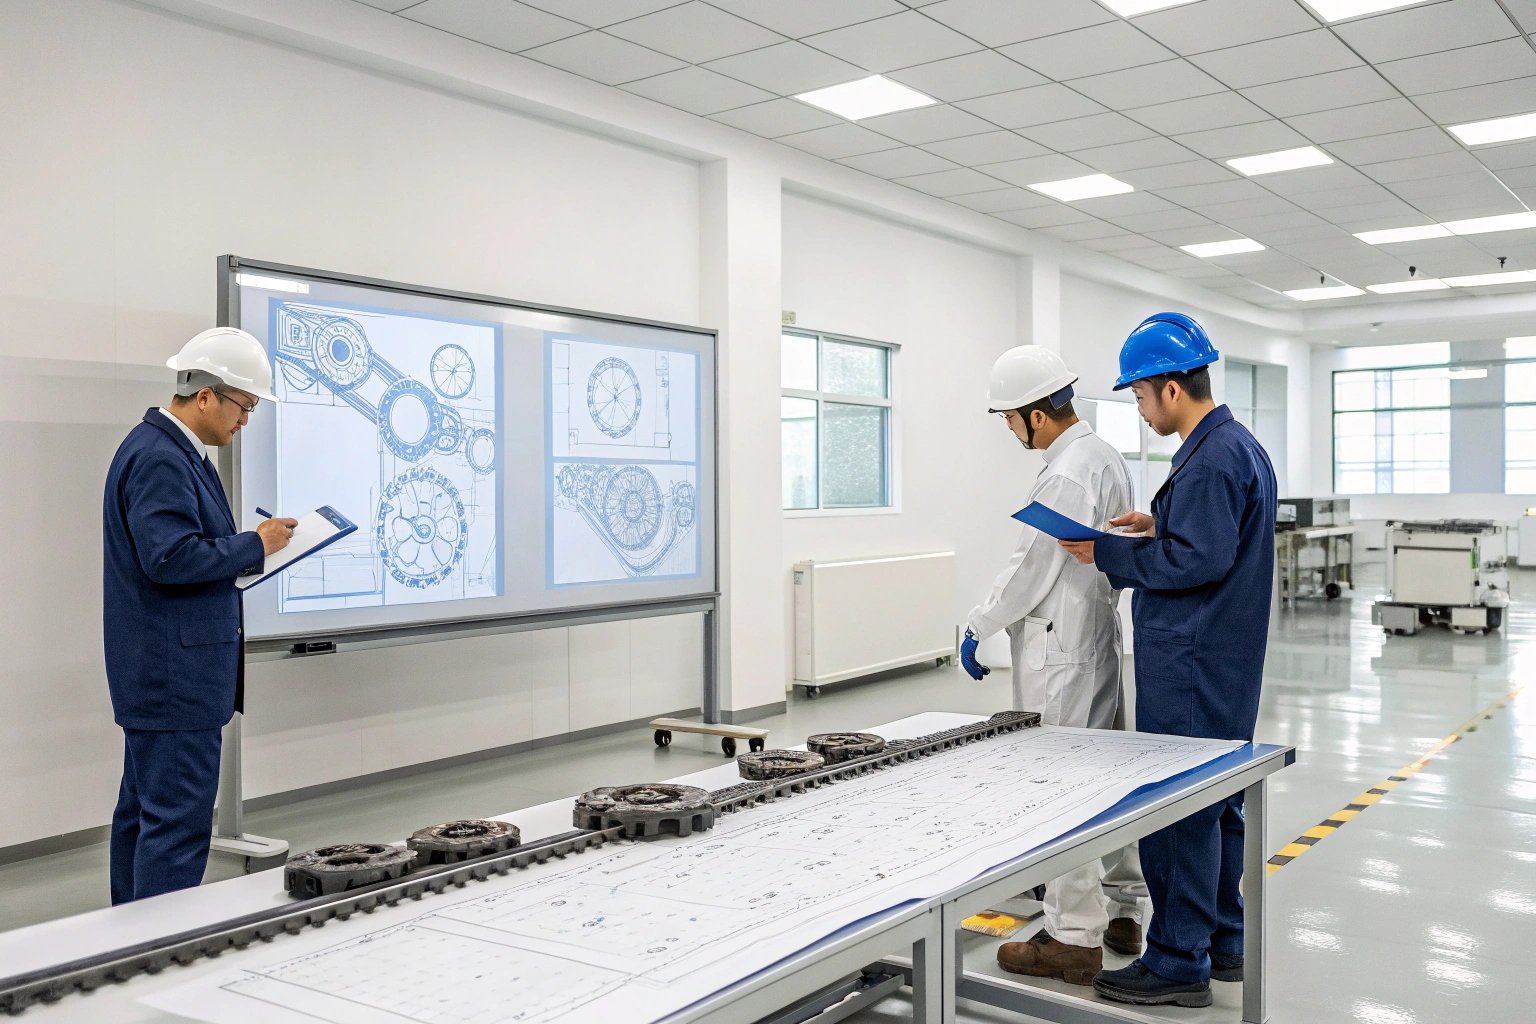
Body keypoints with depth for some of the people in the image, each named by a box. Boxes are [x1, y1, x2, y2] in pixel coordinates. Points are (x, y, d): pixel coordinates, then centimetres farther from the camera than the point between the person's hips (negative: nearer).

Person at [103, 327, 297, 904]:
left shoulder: (172, 451, 15)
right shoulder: (159, 457, -17)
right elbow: (170, 556, -25)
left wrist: (248, 550, 10)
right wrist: (254, 545, -14)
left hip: (161, 675, 11)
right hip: (174, 671, -11)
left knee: (144, 809, 17)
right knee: (178, 818, -7)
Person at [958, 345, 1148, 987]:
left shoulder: (1065, 476, -21)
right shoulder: (1106, 458, 10)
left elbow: (1030, 570, -18)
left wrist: (977, 629, -6)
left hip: (1059, 653, -10)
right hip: (1099, 640, 10)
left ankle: (1074, 938, 7)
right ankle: (1121, 912, 28)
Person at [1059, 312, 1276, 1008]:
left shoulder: (1211, 459, -19)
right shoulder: (1241, 446, 14)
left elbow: (1198, 561, -22)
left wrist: (1107, 554, -15)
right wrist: (1158, 528, 11)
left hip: (1191, 667, -11)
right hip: (1223, 660, 11)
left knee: (1178, 807, -3)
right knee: (1217, 800, 17)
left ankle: (1179, 962, 6)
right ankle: (1222, 942, 29)